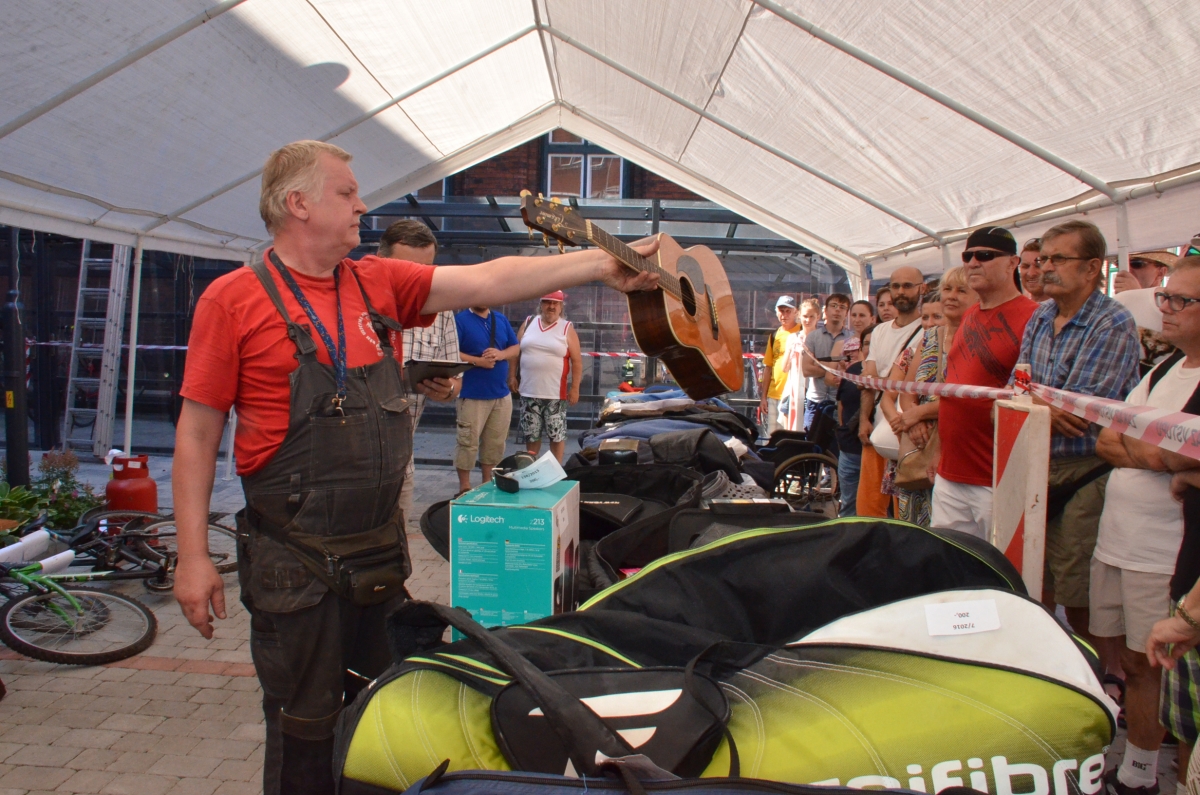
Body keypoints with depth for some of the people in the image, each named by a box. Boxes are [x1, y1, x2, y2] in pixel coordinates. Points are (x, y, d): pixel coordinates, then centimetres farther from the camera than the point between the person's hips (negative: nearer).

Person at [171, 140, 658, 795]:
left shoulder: (378, 282, 6)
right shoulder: (233, 299, -8)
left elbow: (486, 281, 0)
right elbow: (197, 430, -8)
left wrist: (601, 264, -6)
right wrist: (192, 555, -11)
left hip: (381, 547, 6)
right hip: (294, 561, -5)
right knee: (304, 728, 10)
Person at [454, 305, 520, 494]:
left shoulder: (501, 320, 12)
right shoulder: (460, 320, -6)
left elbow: (516, 348, 12)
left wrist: (501, 354, -9)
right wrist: (478, 361, -20)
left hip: (502, 394, 6)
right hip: (472, 395, -6)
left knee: (496, 442, 12)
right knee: (468, 441, -3)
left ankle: (488, 483, 24)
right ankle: (464, 487, 6)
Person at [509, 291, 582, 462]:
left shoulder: (567, 328, 0)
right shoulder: (528, 323, 8)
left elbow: (577, 360, -2)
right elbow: (516, 351, 13)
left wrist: (575, 388, -6)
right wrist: (512, 376, 6)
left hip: (556, 394, -2)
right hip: (529, 391, 3)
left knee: (557, 433, 3)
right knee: (530, 433, 11)